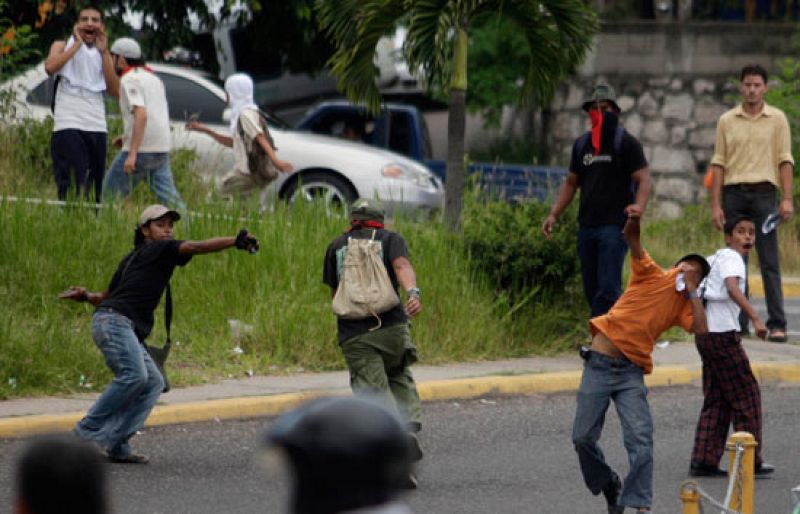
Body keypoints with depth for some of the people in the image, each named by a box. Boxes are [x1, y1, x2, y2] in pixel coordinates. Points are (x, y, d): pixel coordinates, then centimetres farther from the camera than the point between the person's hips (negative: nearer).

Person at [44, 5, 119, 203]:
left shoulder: (103, 55, 19)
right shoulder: (63, 46, 10)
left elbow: (115, 91, 4)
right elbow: (50, 67, -13)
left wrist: (103, 52, 1)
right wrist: (77, 43, -6)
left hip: (97, 127, 4)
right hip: (68, 125, -4)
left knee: (94, 189, 3)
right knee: (73, 187, -16)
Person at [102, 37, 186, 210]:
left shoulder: (129, 80, -8)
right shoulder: (154, 78, 20)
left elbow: (141, 115, -21)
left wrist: (132, 153, -25)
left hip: (140, 150, -8)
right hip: (161, 149, 8)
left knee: (110, 194, 3)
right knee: (168, 195, 2)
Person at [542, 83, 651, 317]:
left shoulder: (626, 143, -1)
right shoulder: (581, 145, 17)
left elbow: (643, 179, -9)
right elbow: (571, 182, 24)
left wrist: (639, 205, -29)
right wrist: (553, 214, 13)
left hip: (614, 225, -7)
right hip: (586, 225, 7)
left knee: (607, 289, -14)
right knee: (591, 289, 7)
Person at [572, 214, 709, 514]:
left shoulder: (682, 304, 12)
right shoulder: (651, 275, 4)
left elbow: (700, 329, -7)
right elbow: (631, 237, -9)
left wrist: (693, 291, 0)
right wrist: (634, 218, -29)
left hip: (631, 373, 2)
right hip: (599, 364, -2)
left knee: (640, 439, -16)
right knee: (583, 438, 0)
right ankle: (609, 485, 25)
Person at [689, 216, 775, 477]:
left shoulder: (714, 258, 19)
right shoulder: (732, 258, -10)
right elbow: (732, 289, -28)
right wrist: (755, 318, -37)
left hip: (705, 334, 9)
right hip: (723, 333, -9)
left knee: (716, 400, 11)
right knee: (746, 395, 0)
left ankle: (704, 461, 7)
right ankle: (750, 461, 3)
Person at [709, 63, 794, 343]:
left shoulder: (777, 119, 6)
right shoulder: (727, 121, 9)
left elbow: (785, 160, 3)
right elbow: (719, 163, 8)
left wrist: (787, 198, -7)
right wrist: (715, 204, 2)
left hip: (763, 193, -2)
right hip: (733, 194, 2)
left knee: (769, 262, -5)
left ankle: (777, 324, -6)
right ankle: (739, 324, 7)